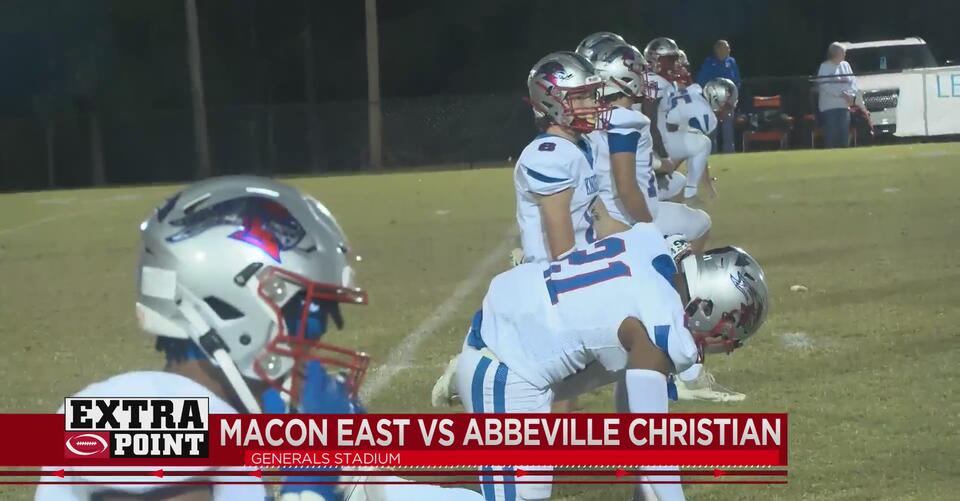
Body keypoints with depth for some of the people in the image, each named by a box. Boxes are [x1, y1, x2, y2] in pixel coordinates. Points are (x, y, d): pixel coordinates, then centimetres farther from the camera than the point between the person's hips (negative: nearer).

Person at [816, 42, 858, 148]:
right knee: (830, 136, -8)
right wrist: (842, 94, -18)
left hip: (844, 105, 5)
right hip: (829, 106, -5)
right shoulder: (824, 67, -4)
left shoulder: (845, 65, 12)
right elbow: (825, 85, -14)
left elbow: (853, 81, 9)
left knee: (844, 135, 4)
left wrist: (851, 95, -10)